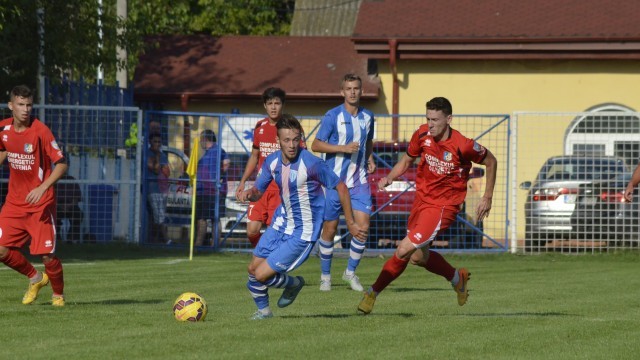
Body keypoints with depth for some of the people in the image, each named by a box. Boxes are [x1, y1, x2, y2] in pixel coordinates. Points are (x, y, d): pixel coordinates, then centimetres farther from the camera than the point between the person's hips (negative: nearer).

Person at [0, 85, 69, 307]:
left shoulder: (40, 131, -16)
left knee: (47, 255, -9)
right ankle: (35, 278, 22)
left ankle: (58, 294, 19)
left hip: (41, 203, -5)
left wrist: (43, 187, -28)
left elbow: (62, 164, -17)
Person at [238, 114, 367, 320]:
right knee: (253, 269, 11)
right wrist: (249, 193, -17)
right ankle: (263, 310, 36)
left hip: (302, 233, -7)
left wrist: (350, 224, -11)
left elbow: (340, 187, -15)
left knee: (262, 275, -10)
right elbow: (258, 191, 8)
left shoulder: (311, 164, -25)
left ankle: (293, 284, 21)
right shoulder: (272, 161, -5)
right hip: (282, 223, 7)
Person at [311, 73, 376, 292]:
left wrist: (369, 159, 7)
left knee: (362, 226, -9)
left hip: (359, 182, 3)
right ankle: (325, 275, 19)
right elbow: (316, 145, -9)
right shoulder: (333, 116, -8)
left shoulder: (367, 117, 7)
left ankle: (350, 272, 9)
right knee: (330, 229, 3)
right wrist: (344, 148, -19)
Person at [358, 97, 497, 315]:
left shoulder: (463, 146, -22)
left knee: (404, 251, -15)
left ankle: (373, 293, 0)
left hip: (443, 207, -7)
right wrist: (389, 178, -9)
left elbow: (491, 162, -4)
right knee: (418, 257, 18)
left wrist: (487, 198, -2)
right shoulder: (422, 135, -8)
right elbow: (407, 160, 9)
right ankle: (456, 277, 43)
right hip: (422, 200, 7)